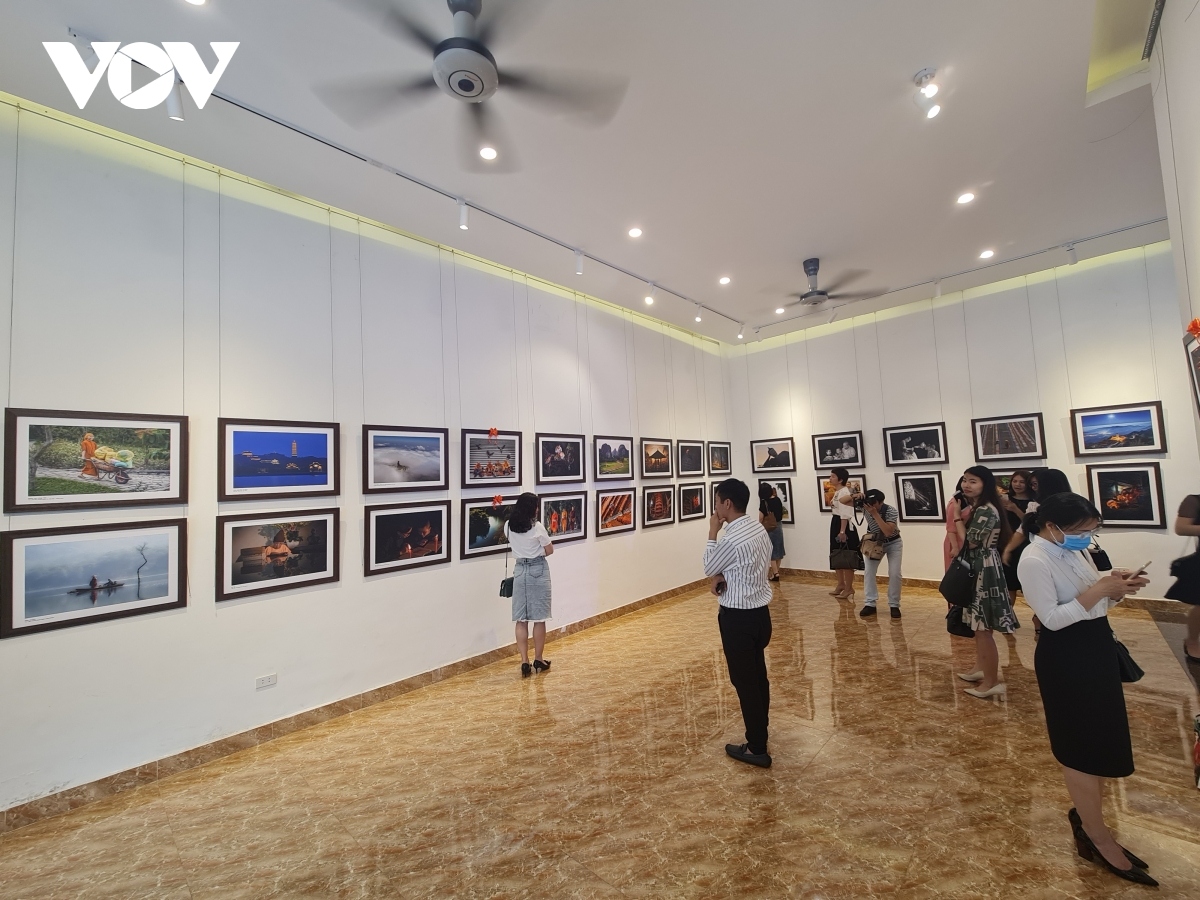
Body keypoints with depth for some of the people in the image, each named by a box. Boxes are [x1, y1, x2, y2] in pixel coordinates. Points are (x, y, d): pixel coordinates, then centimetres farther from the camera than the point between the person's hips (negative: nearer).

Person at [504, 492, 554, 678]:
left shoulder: (508, 526, 1)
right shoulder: (537, 527, -13)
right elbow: (550, 550, -4)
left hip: (520, 570, 4)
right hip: (538, 571, -4)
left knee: (521, 619, 7)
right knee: (539, 618, 7)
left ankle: (525, 662, 10)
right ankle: (538, 660, 18)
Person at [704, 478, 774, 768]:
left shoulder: (732, 539, -25)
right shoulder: (758, 528, 2)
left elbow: (709, 567, -7)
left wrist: (712, 532, -5)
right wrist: (723, 577, -5)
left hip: (738, 618, -9)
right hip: (760, 612, 9)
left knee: (744, 681, 7)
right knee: (758, 676, 22)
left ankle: (757, 749, 22)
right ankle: (759, 731, 40)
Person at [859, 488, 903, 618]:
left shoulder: (892, 511, -30)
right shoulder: (866, 506, -21)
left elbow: (888, 532, -40)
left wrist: (875, 514, -44)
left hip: (893, 543, -3)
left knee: (894, 574, -11)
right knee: (868, 571, -7)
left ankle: (894, 605, 4)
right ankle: (870, 604, 0)